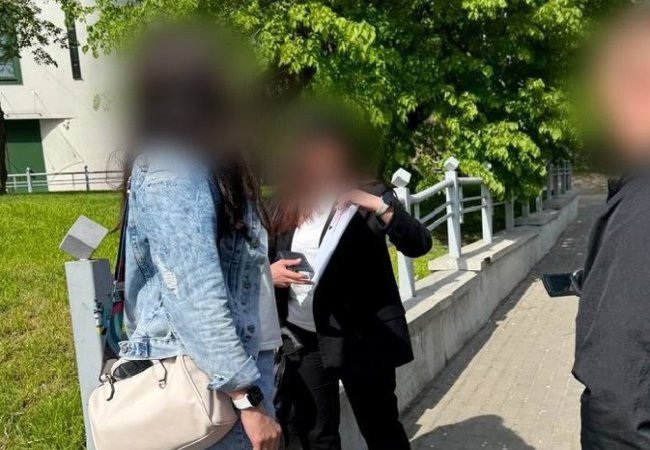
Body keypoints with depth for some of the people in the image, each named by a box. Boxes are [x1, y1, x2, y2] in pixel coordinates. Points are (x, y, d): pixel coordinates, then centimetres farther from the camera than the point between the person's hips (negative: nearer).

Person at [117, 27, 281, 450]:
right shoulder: (171, 171, -16)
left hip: (234, 360, 9)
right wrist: (248, 398, -23)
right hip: (205, 379, -9)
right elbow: (195, 297, -23)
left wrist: (265, 270, 28)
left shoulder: (203, 163, 13)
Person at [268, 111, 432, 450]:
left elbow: (419, 245, -15)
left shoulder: (369, 195, -5)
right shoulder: (283, 203, 5)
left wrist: (380, 207, -28)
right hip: (302, 339, 4)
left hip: (360, 336, -3)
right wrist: (269, 273, -8)